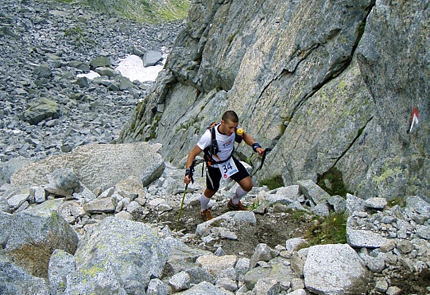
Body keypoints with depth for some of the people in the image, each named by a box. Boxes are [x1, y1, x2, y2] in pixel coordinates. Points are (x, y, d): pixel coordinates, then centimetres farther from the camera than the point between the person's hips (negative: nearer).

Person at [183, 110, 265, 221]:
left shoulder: (234, 129, -25)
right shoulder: (209, 136, -38)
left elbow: (244, 136, 1)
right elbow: (192, 154, -29)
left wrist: (256, 146, -15)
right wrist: (188, 172, -40)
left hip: (230, 160, 4)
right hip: (214, 165, -4)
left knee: (248, 185, -4)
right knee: (211, 191, 16)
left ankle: (234, 202, 29)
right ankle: (203, 210, 51)